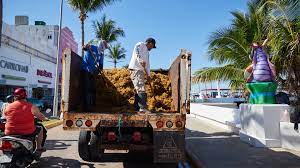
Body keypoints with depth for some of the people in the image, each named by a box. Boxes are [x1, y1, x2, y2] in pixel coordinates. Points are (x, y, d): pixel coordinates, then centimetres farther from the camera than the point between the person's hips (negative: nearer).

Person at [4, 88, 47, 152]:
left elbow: (6, 118, 14)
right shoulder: (31, 106, -9)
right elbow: (41, 117, -1)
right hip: (27, 132, -3)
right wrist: (45, 119, 21)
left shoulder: (8, 107, 0)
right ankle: (39, 147, 27)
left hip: (10, 133, 4)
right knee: (40, 129, 24)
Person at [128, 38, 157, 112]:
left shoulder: (147, 52, 29)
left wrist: (148, 75, 27)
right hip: (135, 69, -10)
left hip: (140, 70, 10)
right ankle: (143, 108, -22)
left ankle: (137, 108, 10)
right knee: (141, 89, -17)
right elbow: (136, 51, -19)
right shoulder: (140, 44, 3)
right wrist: (141, 60, -31)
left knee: (138, 89, 7)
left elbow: (147, 64, 30)